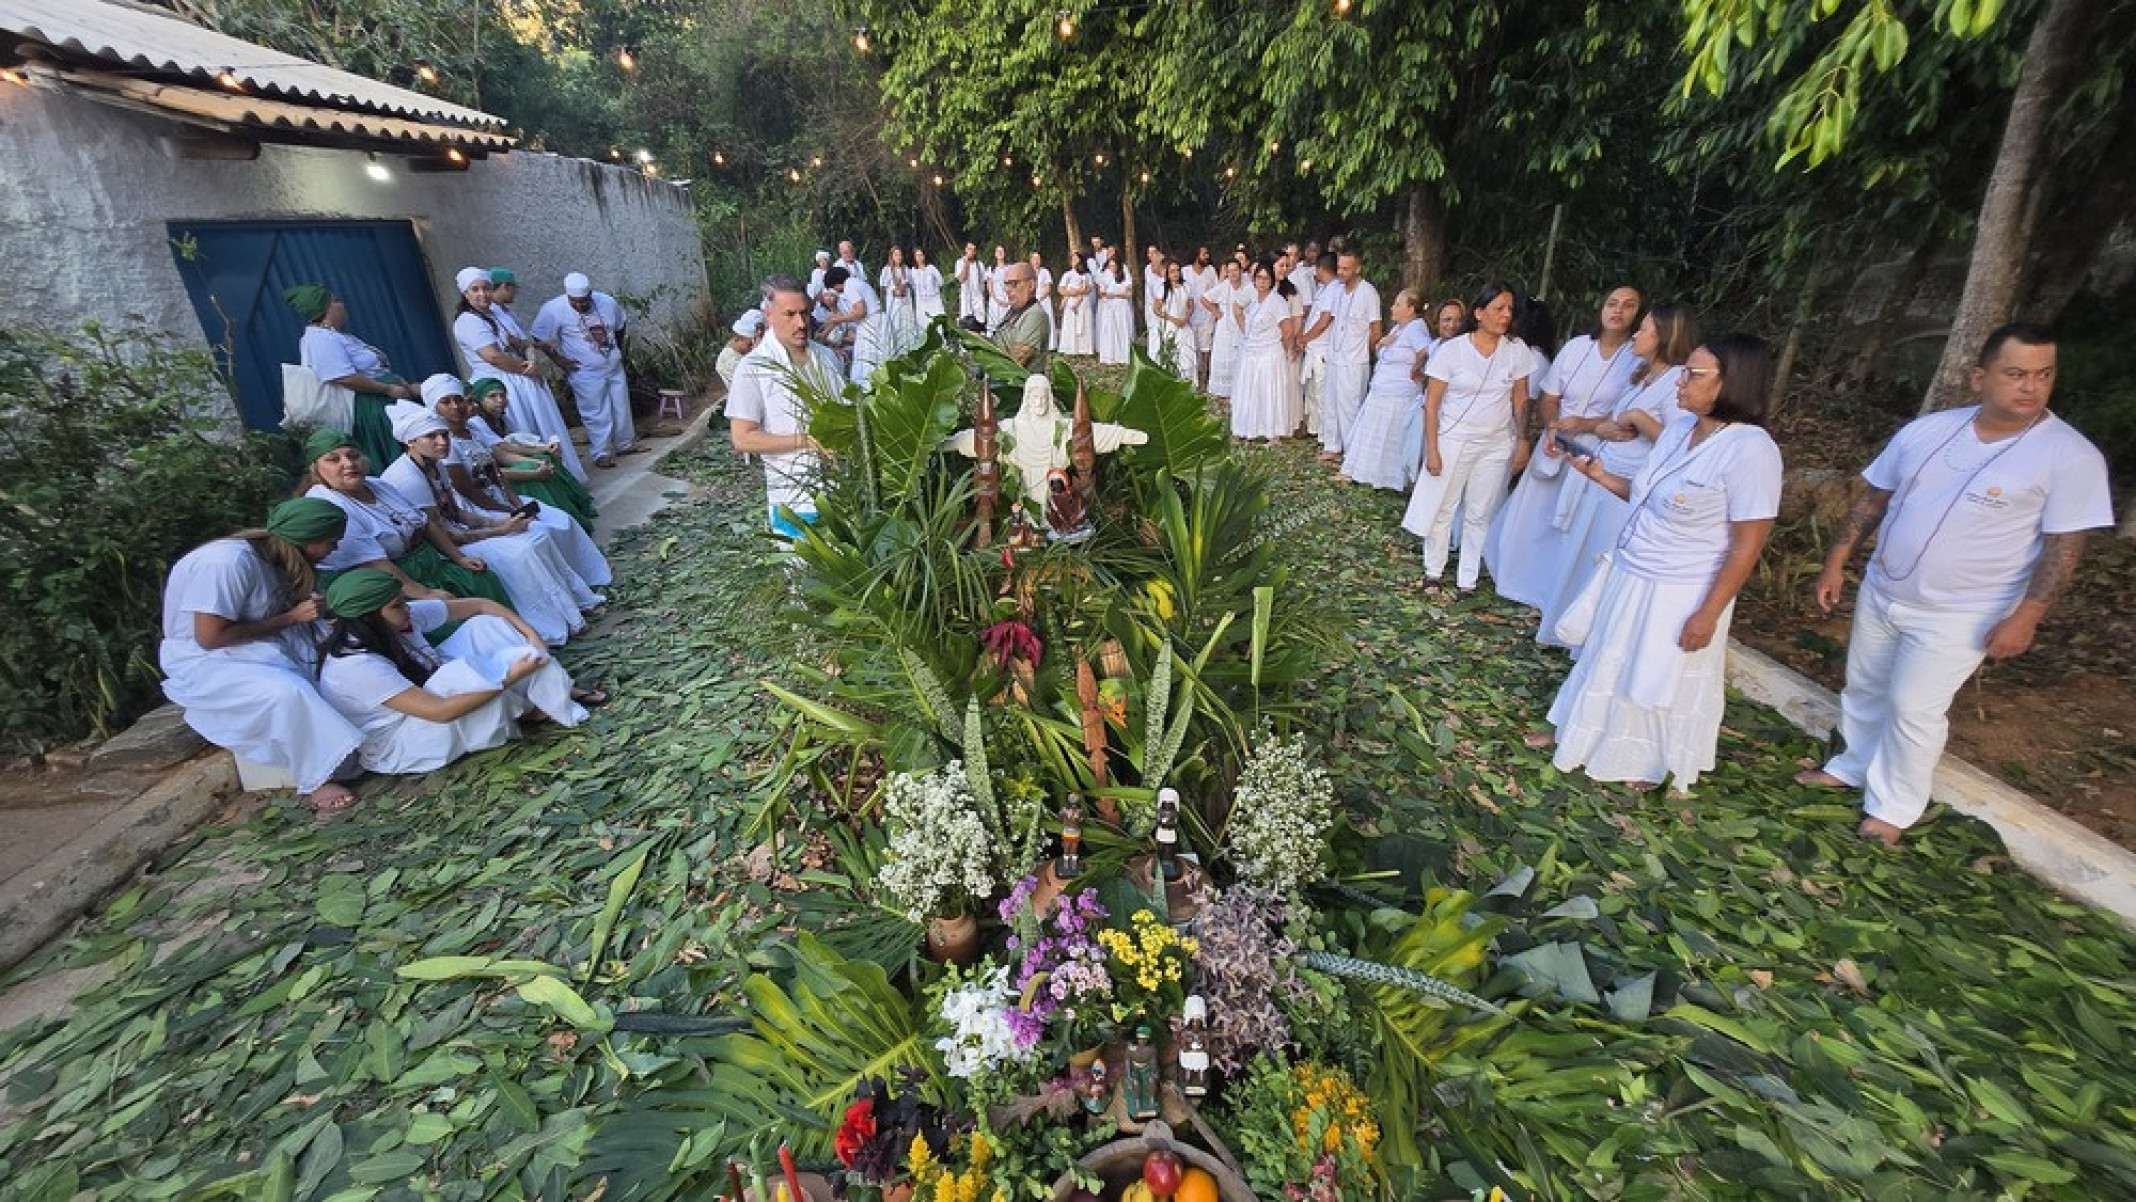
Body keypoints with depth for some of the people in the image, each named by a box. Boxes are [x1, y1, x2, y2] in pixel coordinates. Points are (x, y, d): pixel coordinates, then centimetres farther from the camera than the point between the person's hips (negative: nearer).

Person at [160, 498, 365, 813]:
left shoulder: (275, 556, 1)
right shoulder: (227, 562, -26)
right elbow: (210, 637, -25)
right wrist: (291, 617, -22)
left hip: (263, 647, 9)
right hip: (207, 663, -9)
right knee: (286, 692, -34)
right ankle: (316, 781, -23)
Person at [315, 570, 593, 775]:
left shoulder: (402, 619, -12)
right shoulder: (354, 666, -32)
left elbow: (478, 605, -4)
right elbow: (439, 711, -35)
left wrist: (530, 634, -16)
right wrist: (508, 679, -33)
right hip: (399, 749, -8)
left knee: (486, 625, -7)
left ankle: (559, 691, -10)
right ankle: (569, 714, -17)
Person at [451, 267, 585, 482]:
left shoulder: (494, 315, 15)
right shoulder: (468, 321, -12)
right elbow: (493, 356, -21)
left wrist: (531, 363, -10)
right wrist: (527, 368, -10)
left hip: (521, 381, 9)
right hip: (499, 387, -9)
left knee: (546, 430, 12)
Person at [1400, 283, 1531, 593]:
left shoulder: (1517, 350, -1)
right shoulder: (1451, 351, -10)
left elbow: (1520, 399, 6)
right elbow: (1431, 404, -8)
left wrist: (1523, 442, 3)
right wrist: (1431, 450, -11)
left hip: (1497, 445, 3)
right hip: (1453, 442, -2)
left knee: (1481, 514, 9)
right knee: (1441, 508, 6)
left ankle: (1468, 579, 21)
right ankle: (1433, 571, 24)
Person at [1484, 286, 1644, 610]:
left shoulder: (1641, 359, -8)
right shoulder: (1576, 346, 3)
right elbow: (1548, 397, 7)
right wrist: (1552, 427, -11)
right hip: (1555, 447, 4)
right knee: (1532, 517, 13)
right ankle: (1524, 581, 34)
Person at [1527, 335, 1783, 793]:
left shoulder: (1750, 450, -23)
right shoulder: (1680, 428, 0)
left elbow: (1747, 546, -20)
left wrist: (1709, 613, -19)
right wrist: (1597, 473, 0)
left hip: (1680, 594, -7)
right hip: (1629, 575, 7)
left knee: (1663, 680, 13)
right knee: (1606, 660, 22)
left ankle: (1653, 762, 38)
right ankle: (1574, 733, 42)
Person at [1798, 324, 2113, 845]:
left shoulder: (2070, 456, -14)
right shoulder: (1927, 430, -3)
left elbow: (2064, 546, -13)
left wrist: (2024, 617, -18)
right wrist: (1837, 561, 3)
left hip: (1957, 616, -4)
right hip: (1880, 591, 5)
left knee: (1913, 709, 1)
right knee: (1863, 688, 18)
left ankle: (1893, 807, 19)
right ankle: (1852, 768, 39)